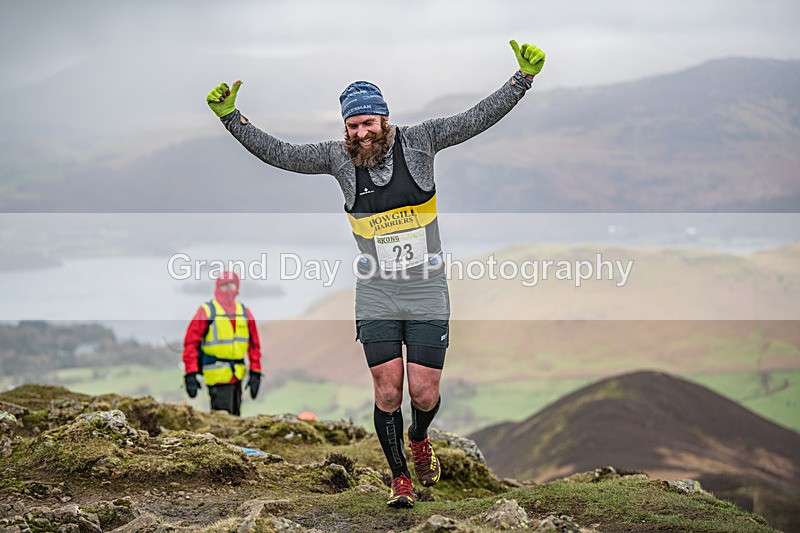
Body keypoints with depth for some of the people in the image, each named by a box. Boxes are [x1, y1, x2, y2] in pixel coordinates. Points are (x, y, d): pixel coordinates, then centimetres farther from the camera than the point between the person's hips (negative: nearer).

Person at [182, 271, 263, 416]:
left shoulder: (245, 312, 11)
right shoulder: (207, 311, -5)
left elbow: (254, 345, 15)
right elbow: (191, 343, -8)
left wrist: (255, 372, 9)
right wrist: (191, 373, -15)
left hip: (237, 377, 6)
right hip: (217, 376, -6)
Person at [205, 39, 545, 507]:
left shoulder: (418, 142, -6)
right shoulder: (339, 158, -2)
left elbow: (478, 119, -7)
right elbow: (280, 154, 1)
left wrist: (524, 78, -15)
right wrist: (231, 118, -5)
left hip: (427, 296, -1)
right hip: (376, 298, 1)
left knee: (424, 393, 1)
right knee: (387, 393, -1)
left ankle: (420, 438, 36)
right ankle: (401, 477, 19)